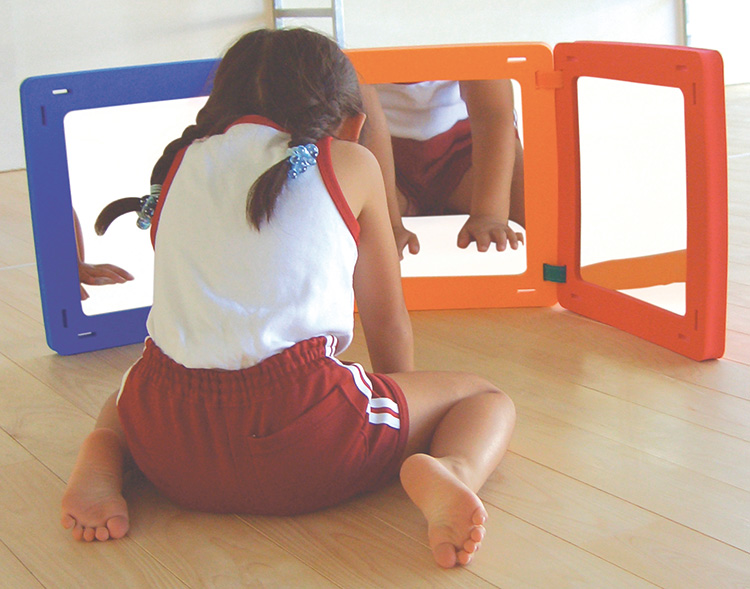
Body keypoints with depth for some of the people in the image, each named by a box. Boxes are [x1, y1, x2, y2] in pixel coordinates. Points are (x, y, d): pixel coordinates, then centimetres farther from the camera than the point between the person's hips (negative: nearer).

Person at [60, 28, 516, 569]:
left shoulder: (181, 162, 19)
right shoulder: (351, 164, 9)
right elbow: (386, 320, 16)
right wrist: (400, 406, 37)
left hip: (171, 451, 4)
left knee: (127, 395, 42)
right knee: (488, 397, 16)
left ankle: (100, 460, 6)